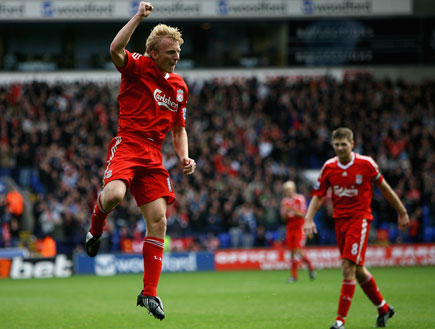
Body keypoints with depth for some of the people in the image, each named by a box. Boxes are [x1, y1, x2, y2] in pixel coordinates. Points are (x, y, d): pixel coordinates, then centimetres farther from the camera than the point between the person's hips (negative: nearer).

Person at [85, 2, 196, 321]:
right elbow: (115, 49, -23)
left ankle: (150, 293, 3)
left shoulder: (179, 85, 17)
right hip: (127, 144, -5)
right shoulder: (137, 67, 0)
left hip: (153, 156, 5)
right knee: (114, 193, -33)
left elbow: (179, 129, 25)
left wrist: (185, 157, 7)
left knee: (158, 220, -4)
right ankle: (95, 231, 4)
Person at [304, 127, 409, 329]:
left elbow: (384, 188, 4)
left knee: (348, 266, -17)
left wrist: (402, 212, 10)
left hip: (360, 218, -5)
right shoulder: (329, 167, 2)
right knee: (356, 270, 11)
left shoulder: (366, 164, -7)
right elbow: (318, 195, 7)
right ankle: (384, 308, 31)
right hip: (339, 219, 5)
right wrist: (308, 219, -8)